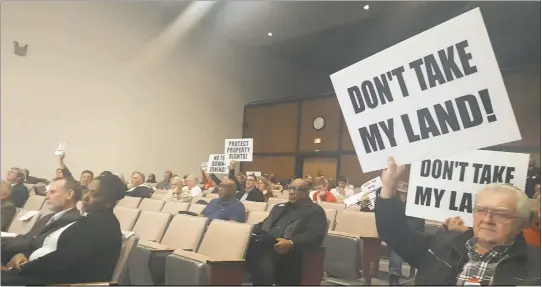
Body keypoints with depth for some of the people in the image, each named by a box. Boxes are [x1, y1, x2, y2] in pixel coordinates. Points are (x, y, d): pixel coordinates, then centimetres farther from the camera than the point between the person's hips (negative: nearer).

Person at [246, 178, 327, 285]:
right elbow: (263, 225, 28)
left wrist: (291, 243, -22)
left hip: (287, 252, -6)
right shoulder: (279, 207, 32)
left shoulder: (315, 211, 9)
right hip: (263, 245, 7)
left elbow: (315, 237, -6)